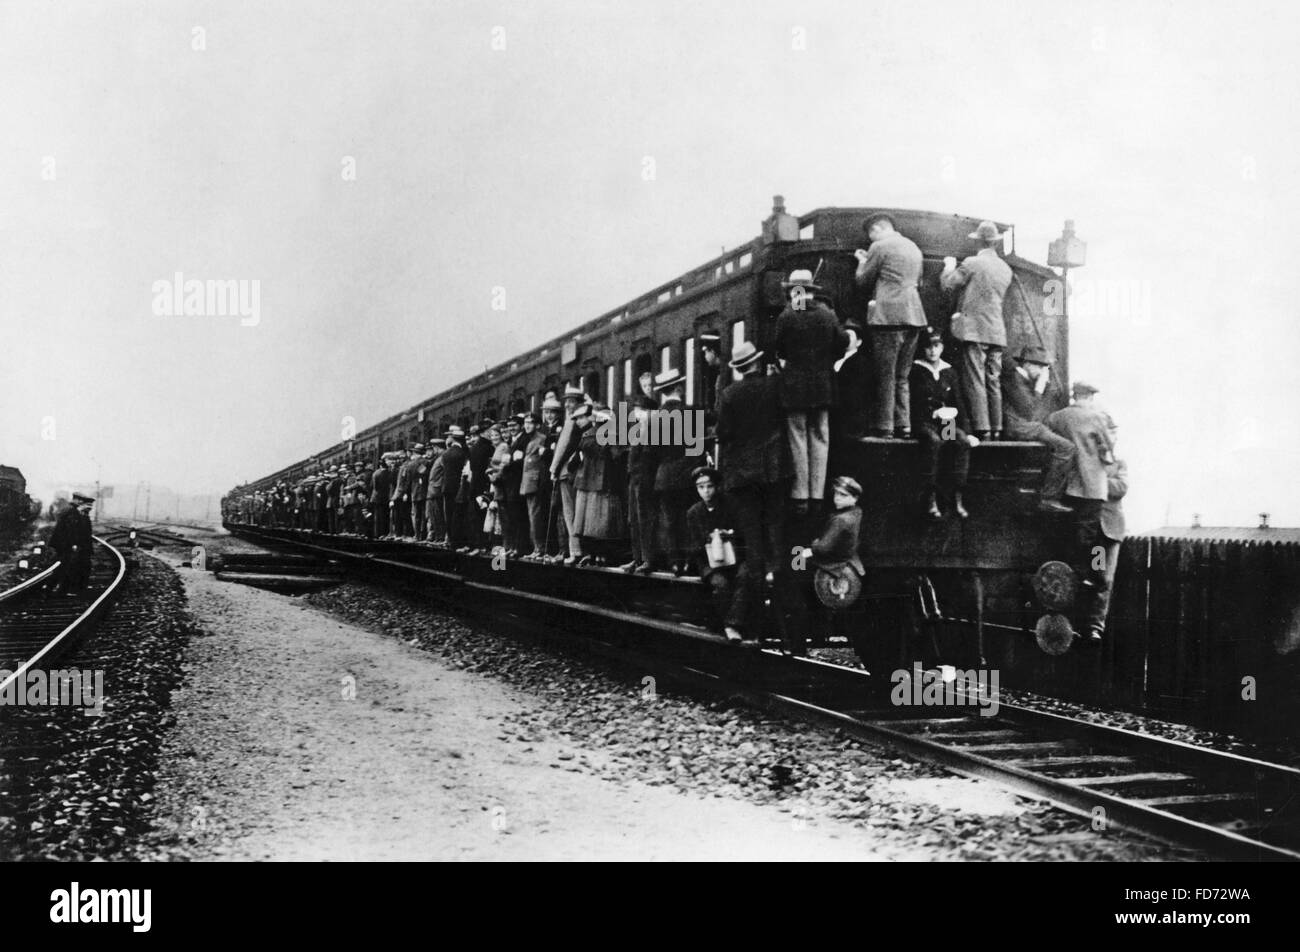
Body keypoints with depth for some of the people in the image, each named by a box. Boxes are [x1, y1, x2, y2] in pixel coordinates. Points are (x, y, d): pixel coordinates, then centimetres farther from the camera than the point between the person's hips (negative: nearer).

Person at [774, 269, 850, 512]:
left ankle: (800, 497, 3)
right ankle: (818, 493, 8)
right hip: (823, 384, 3)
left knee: (798, 439, 3)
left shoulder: (786, 317, -9)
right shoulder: (828, 315, -2)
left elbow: (779, 350, -2)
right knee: (820, 438, 9)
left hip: (795, 384, -2)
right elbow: (842, 342, 3)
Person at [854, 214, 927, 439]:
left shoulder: (880, 247, -6)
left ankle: (884, 426, -3)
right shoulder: (913, 247, 17)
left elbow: (862, 280, -1)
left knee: (884, 376, -3)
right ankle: (903, 426, 11)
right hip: (913, 314, 7)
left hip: (888, 315, -7)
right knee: (901, 376, 13)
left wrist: (862, 261, 20)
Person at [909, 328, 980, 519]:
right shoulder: (917, 370, 5)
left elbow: (955, 403, 16)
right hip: (923, 422, -4)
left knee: (963, 442, -28)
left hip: (946, 421, 4)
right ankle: (931, 500, -37)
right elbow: (915, 403, 0)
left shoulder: (949, 371, 15)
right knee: (934, 441, -37)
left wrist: (948, 413, -2)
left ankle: (957, 499, -28)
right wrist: (935, 413, -9)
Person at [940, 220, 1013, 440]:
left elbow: (947, 284, -5)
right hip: (997, 331, 6)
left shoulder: (972, 263, -9)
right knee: (993, 382, 9)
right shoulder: (1006, 269, 11)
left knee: (975, 381, -6)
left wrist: (950, 266, 14)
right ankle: (996, 430, 9)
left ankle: (982, 429, -12)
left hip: (974, 330, -6)